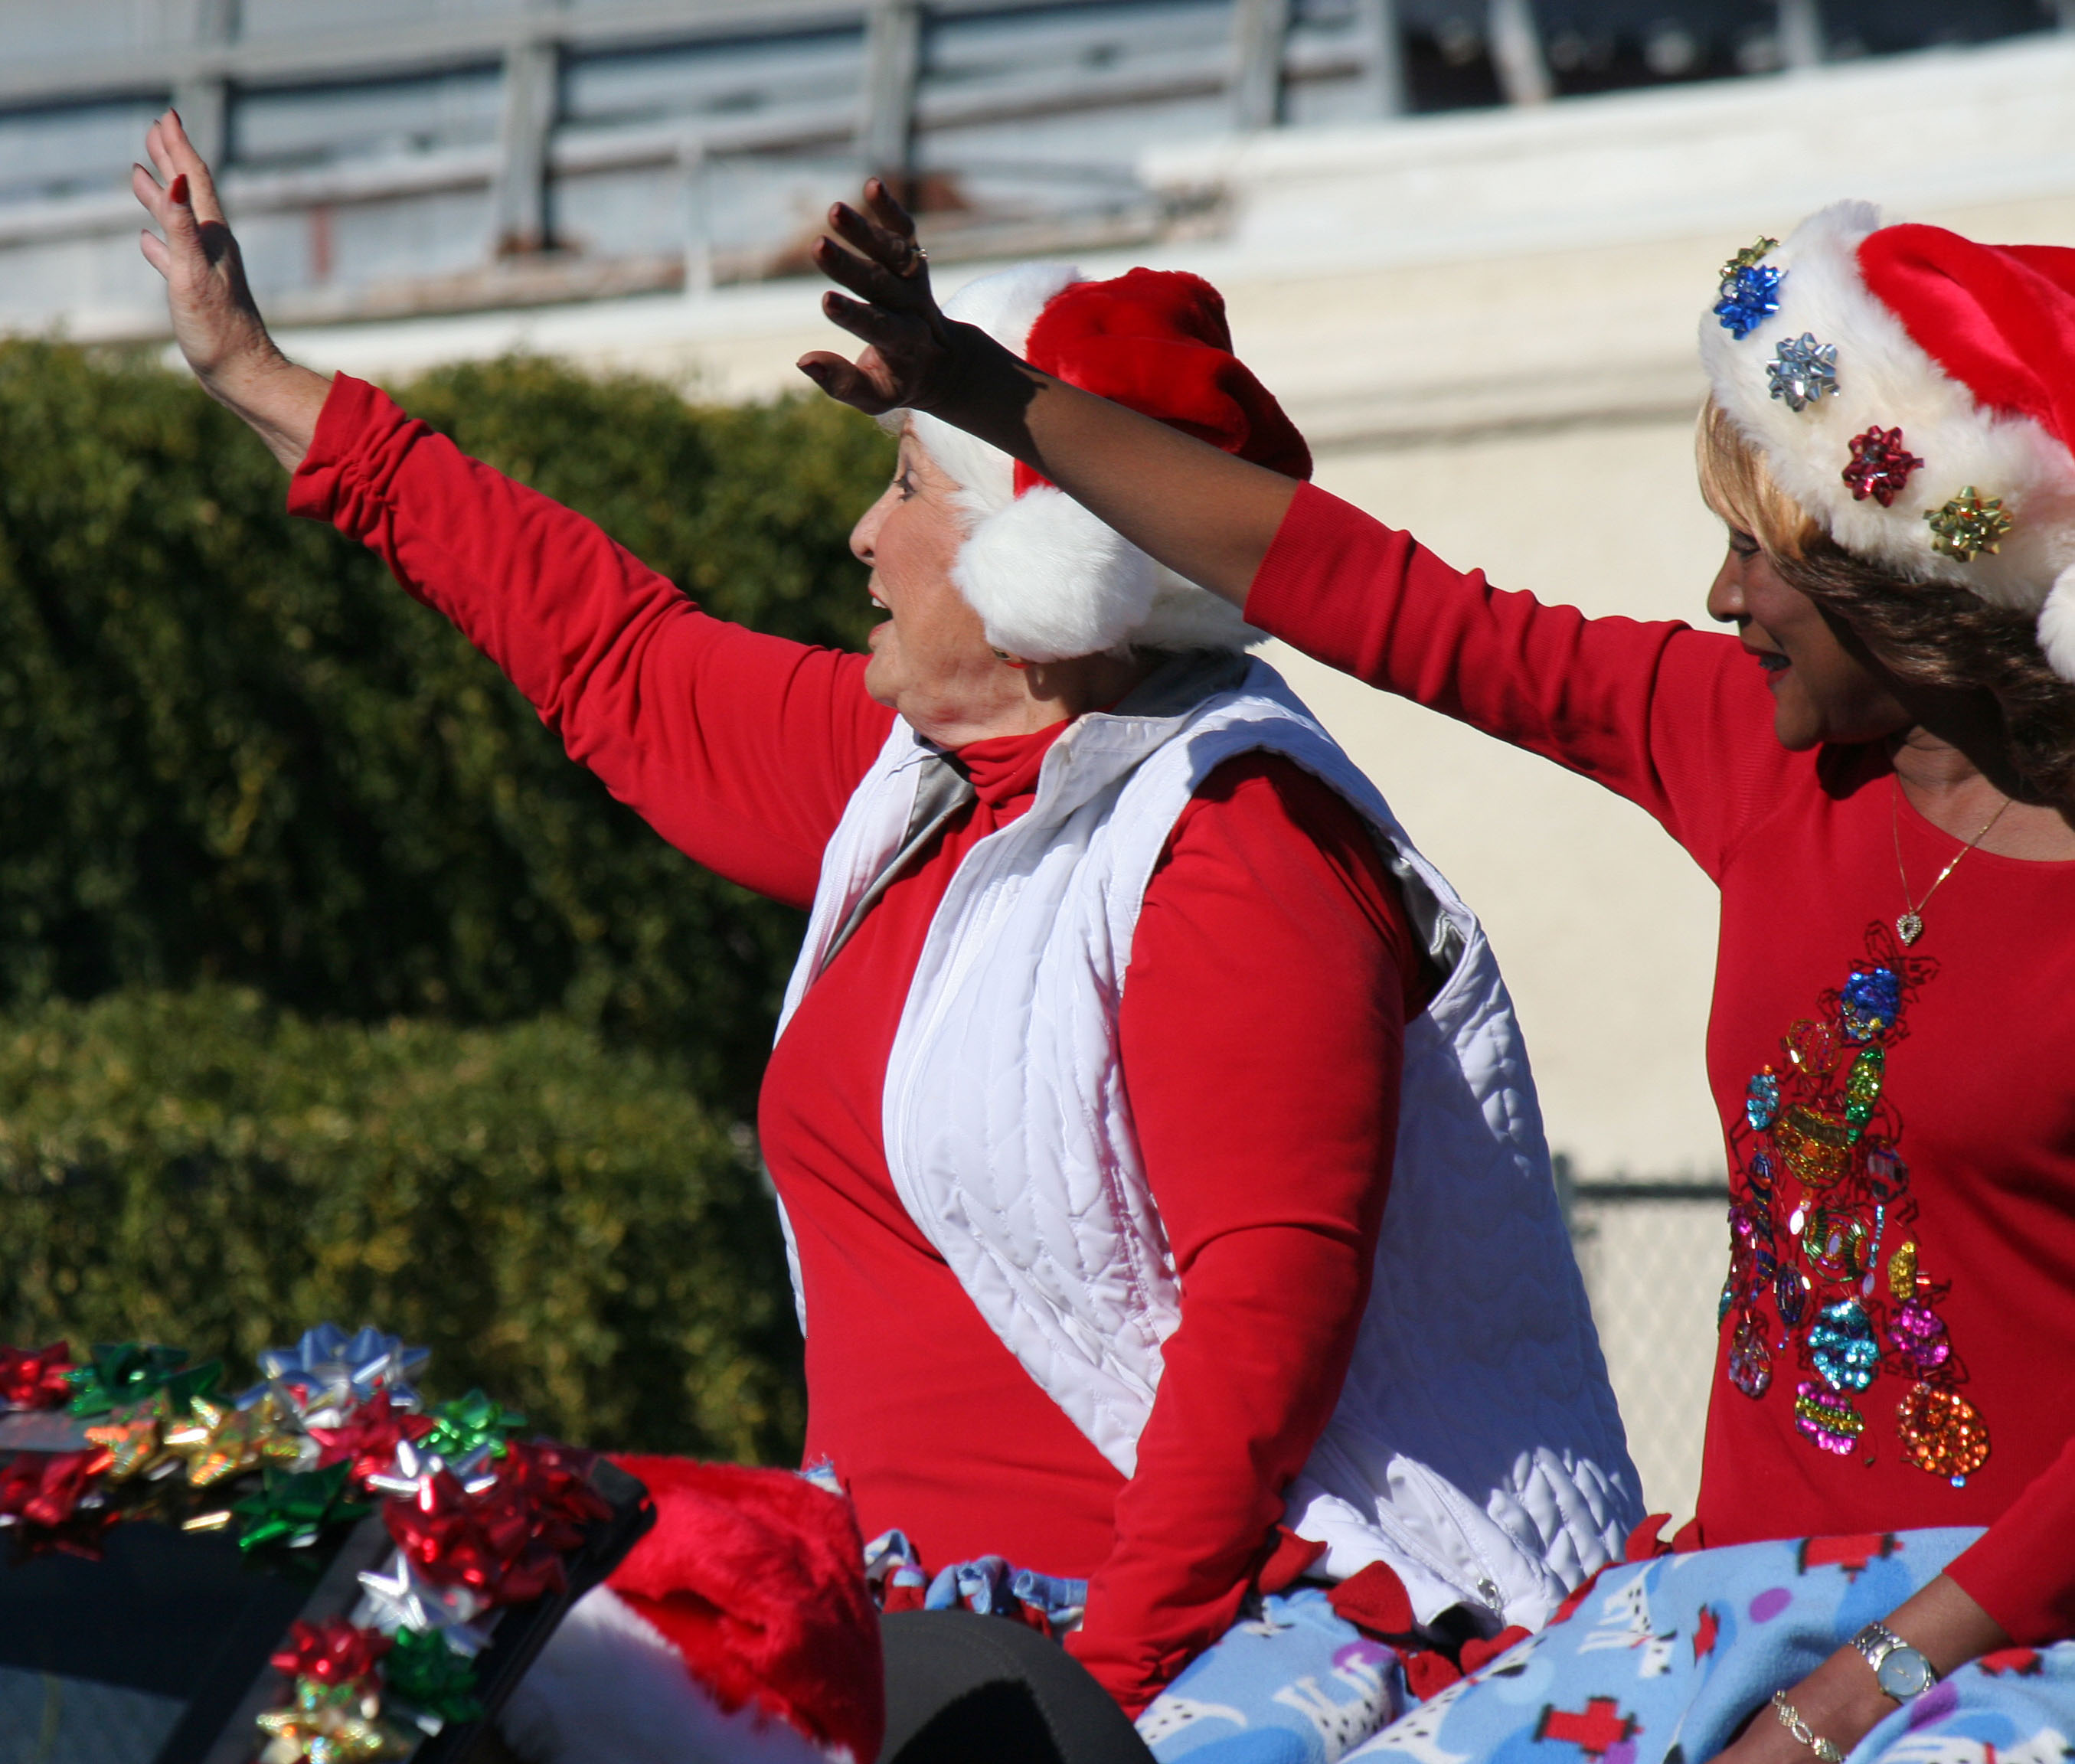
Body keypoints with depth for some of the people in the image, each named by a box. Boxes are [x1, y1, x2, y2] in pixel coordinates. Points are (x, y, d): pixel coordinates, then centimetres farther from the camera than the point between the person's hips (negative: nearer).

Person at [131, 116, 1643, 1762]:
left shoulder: (1233, 851, -14)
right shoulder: (916, 770, 14)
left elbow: (1276, 1294, -22)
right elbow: (619, 660, 27)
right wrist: (261, 380, 33)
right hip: (929, 1568, 9)